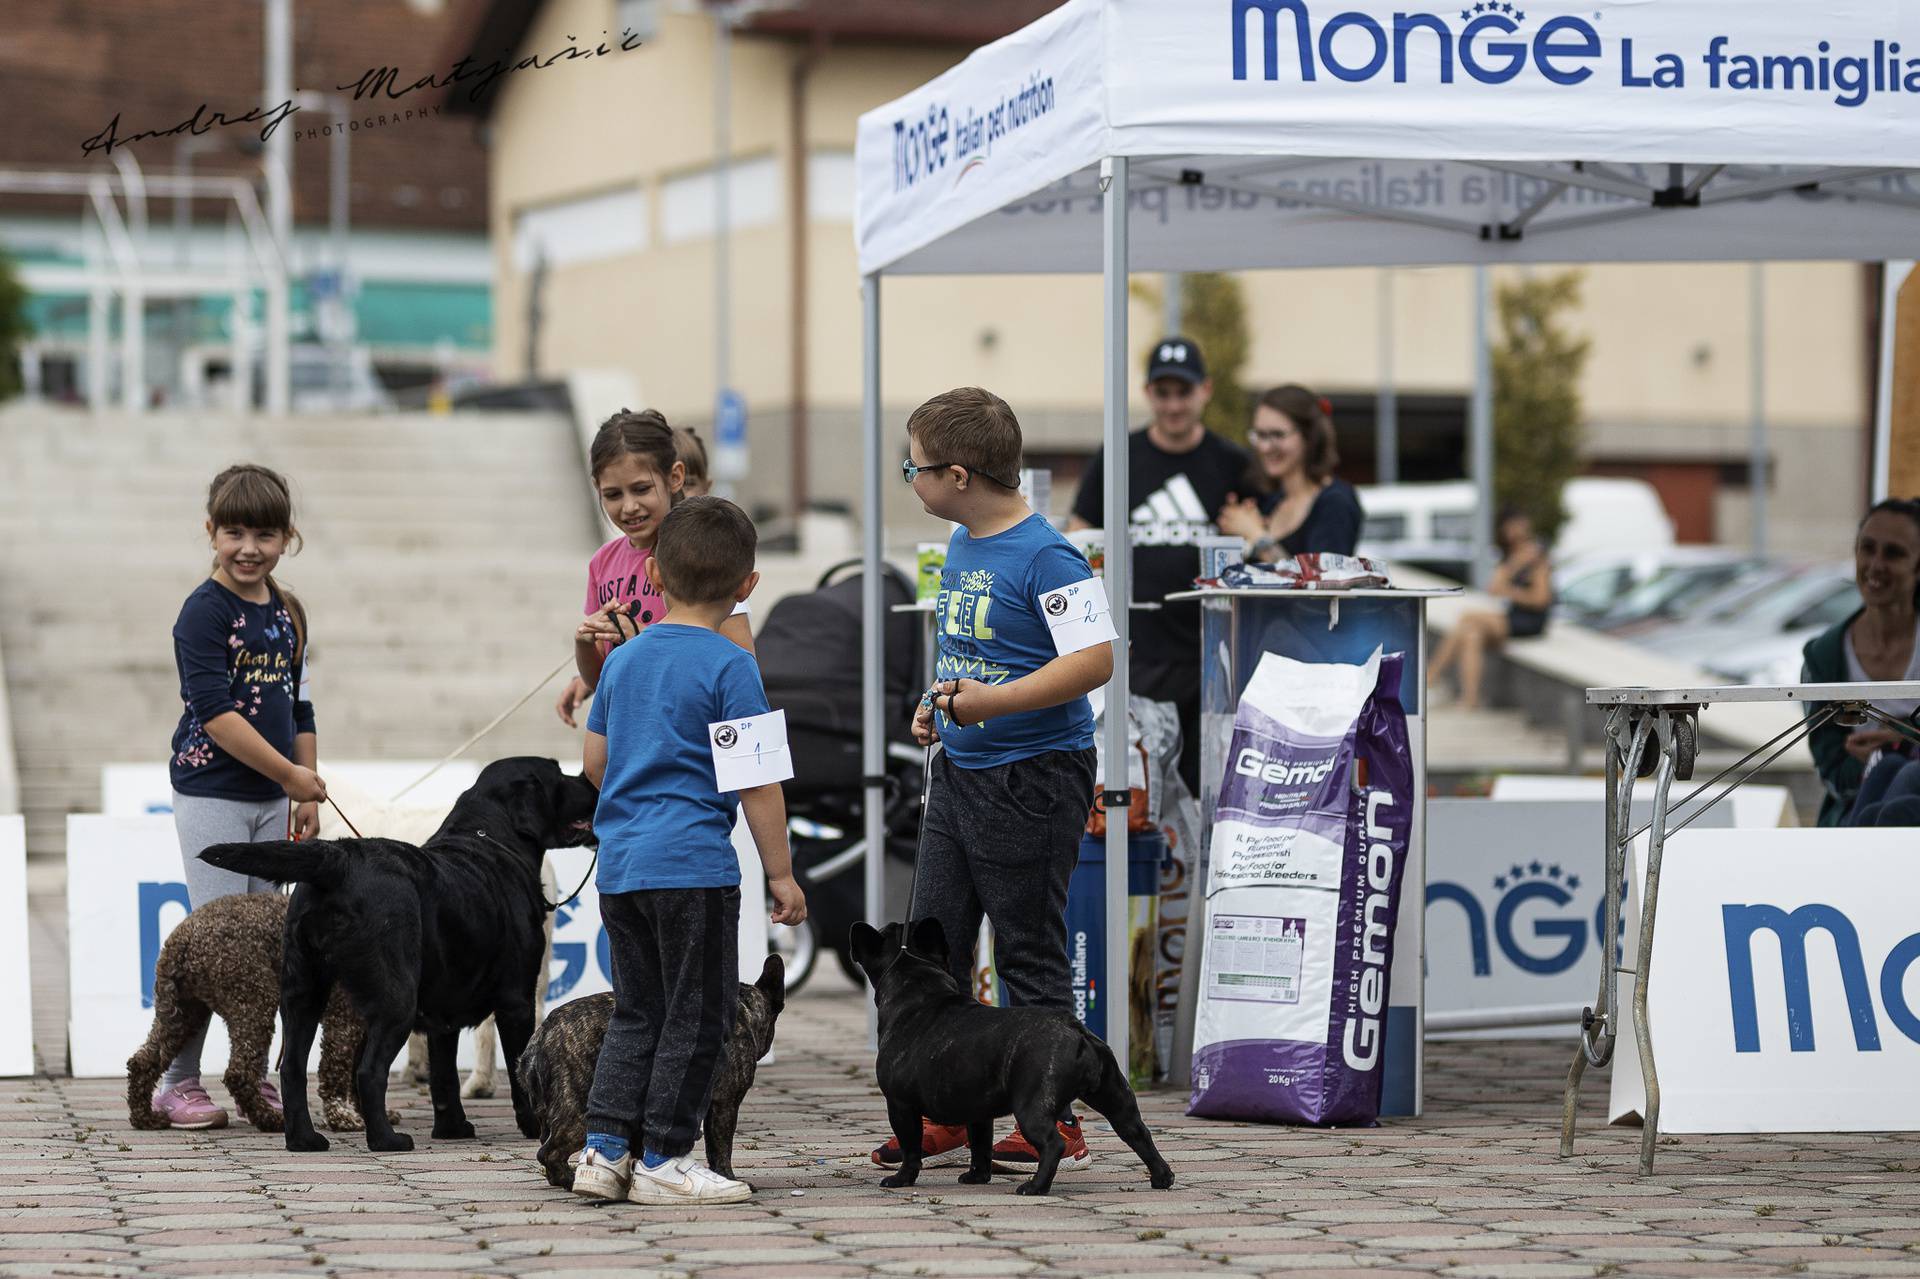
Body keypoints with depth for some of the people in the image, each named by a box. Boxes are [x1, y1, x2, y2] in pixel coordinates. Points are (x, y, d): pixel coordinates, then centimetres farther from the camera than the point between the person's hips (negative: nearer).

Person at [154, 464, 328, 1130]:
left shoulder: (287, 612, 11)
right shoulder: (205, 611, -11)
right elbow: (214, 712, -18)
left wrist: (308, 796, 12)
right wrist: (292, 775, -16)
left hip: (273, 799, 7)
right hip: (211, 794, -7)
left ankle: (257, 1077, 16)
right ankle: (176, 1082, -1)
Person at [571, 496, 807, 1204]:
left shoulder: (623, 658, 10)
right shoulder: (730, 667, -10)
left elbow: (595, 760, 17)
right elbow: (756, 780, -12)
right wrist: (780, 873, -6)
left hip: (619, 864, 7)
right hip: (694, 865, -7)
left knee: (636, 1012, 16)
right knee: (695, 1018, 3)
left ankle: (605, 1147, 11)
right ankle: (664, 1159, 4)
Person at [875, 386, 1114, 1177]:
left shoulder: (1043, 556, -17)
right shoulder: (961, 547, 11)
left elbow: (1095, 660, -25)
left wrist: (991, 702, -28)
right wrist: (938, 704, 8)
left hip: (1033, 779, -9)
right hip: (958, 774, 9)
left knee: (1030, 955, -1)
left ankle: (1056, 1124, 9)